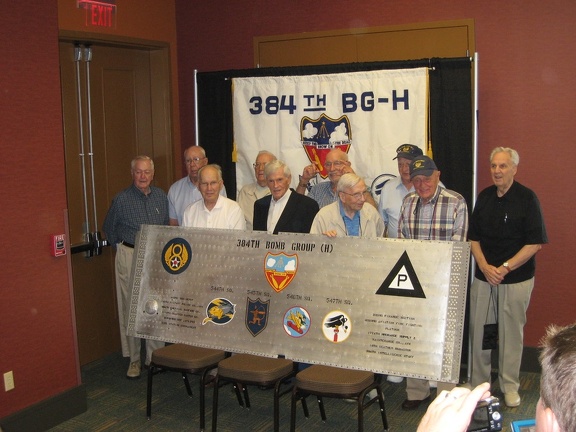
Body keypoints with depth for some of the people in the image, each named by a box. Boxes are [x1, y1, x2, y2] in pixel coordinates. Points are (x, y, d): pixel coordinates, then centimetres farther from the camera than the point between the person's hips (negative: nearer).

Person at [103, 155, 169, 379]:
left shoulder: (161, 197, 7)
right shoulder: (121, 199, -3)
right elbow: (109, 228, 8)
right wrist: (123, 248, 6)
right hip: (129, 258, -3)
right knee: (131, 309, 1)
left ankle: (156, 356, 18)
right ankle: (134, 359, 11)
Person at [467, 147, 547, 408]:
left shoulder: (527, 198, -8)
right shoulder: (484, 197, 6)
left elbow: (535, 243, -10)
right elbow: (473, 237, 8)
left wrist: (505, 268, -15)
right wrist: (485, 266, -7)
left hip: (516, 278, -4)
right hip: (483, 276, 4)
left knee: (511, 332, 6)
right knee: (478, 330, 7)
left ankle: (509, 386, 21)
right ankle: (478, 383, 22)